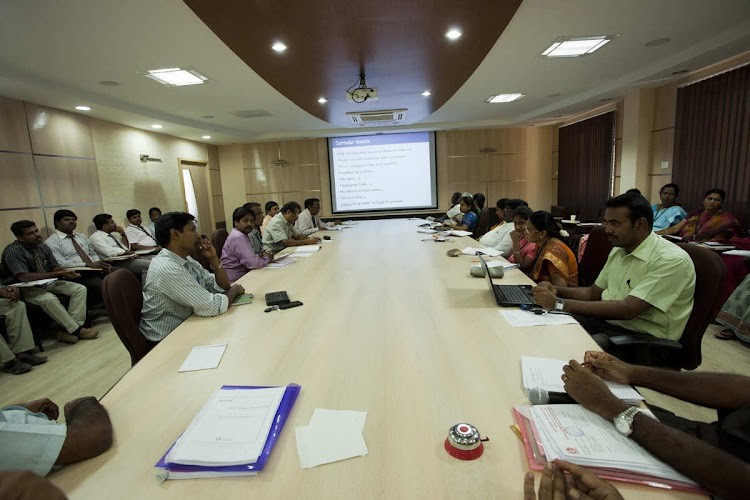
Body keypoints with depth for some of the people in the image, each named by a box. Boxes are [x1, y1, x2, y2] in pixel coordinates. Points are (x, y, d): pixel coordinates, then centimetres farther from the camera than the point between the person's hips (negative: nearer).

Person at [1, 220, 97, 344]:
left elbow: (55, 267, 8)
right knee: (49, 299, -36)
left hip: (46, 283, 7)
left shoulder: (43, 247, 3)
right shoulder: (12, 251, -17)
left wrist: (65, 271, -18)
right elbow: (24, 277, -26)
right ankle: (76, 330, -23)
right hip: (24, 288, -7)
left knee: (80, 289, -13)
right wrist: (58, 274, -30)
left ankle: (70, 330, -21)